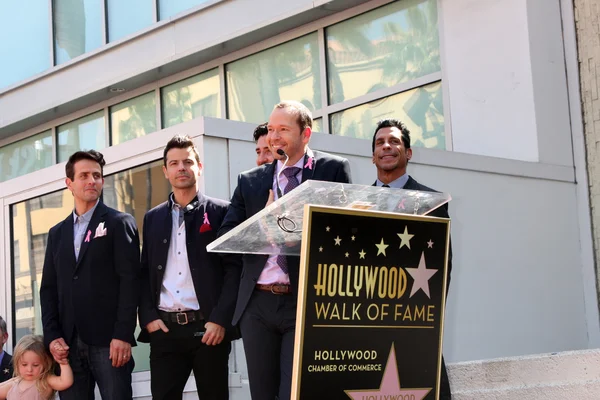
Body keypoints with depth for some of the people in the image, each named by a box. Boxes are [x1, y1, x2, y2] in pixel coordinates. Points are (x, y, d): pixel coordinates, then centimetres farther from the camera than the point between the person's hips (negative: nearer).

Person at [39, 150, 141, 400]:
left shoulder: (119, 223, 4)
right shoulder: (57, 233, 19)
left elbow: (129, 279, -6)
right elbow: (48, 288, 14)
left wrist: (123, 335, -15)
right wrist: (52, 335, 0)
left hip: (108, 340, -4)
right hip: (68, 343, 4)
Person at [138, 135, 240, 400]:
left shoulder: (221, 212, 2)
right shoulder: (153, 218, 15)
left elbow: (235, 269, -4)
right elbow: (145, 273, 14)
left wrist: (220, 320, -13)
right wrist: (148, 317, -1)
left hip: (208, 327, -3)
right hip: (164, 329, 3)